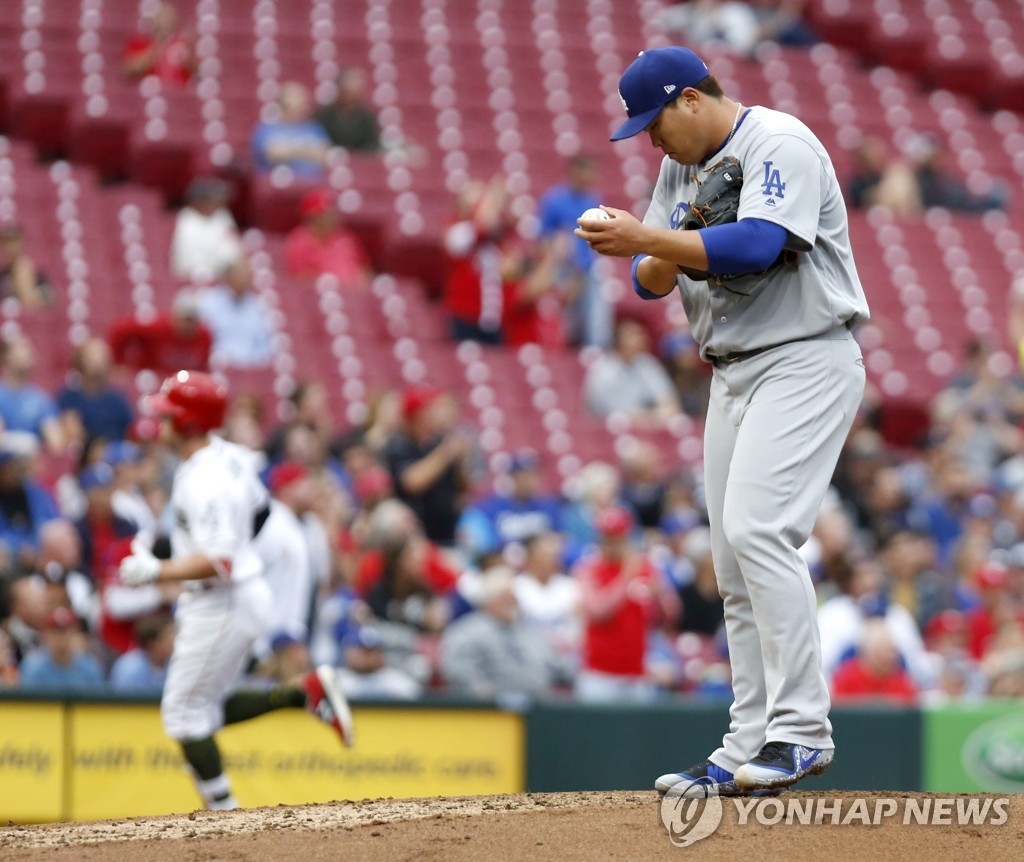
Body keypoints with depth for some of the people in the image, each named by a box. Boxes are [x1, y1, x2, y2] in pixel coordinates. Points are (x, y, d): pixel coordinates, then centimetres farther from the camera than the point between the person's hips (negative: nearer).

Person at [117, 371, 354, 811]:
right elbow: (259, 509, 20)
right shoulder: (230, 456, 4)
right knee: (204, 709, 18)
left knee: (184, 712, -2)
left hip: (224, 605, -10)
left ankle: (225, 814, 2)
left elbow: (218, 563, -31)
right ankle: (307, 692, 12)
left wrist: (156, 572, -29)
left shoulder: (204, 483, -25)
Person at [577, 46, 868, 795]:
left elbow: (758, 245, -27)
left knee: (756, 529, -22)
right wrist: (662, 256, -9)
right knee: (736, 564, 5)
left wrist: (649, 239, -24)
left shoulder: (781, 145, -11)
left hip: (805, 360, -9)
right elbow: (652, 279, 14)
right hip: (734, 371, 9)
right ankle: (751, 750, 7)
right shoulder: (684, 166, 16)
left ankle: (801, 728, -22)